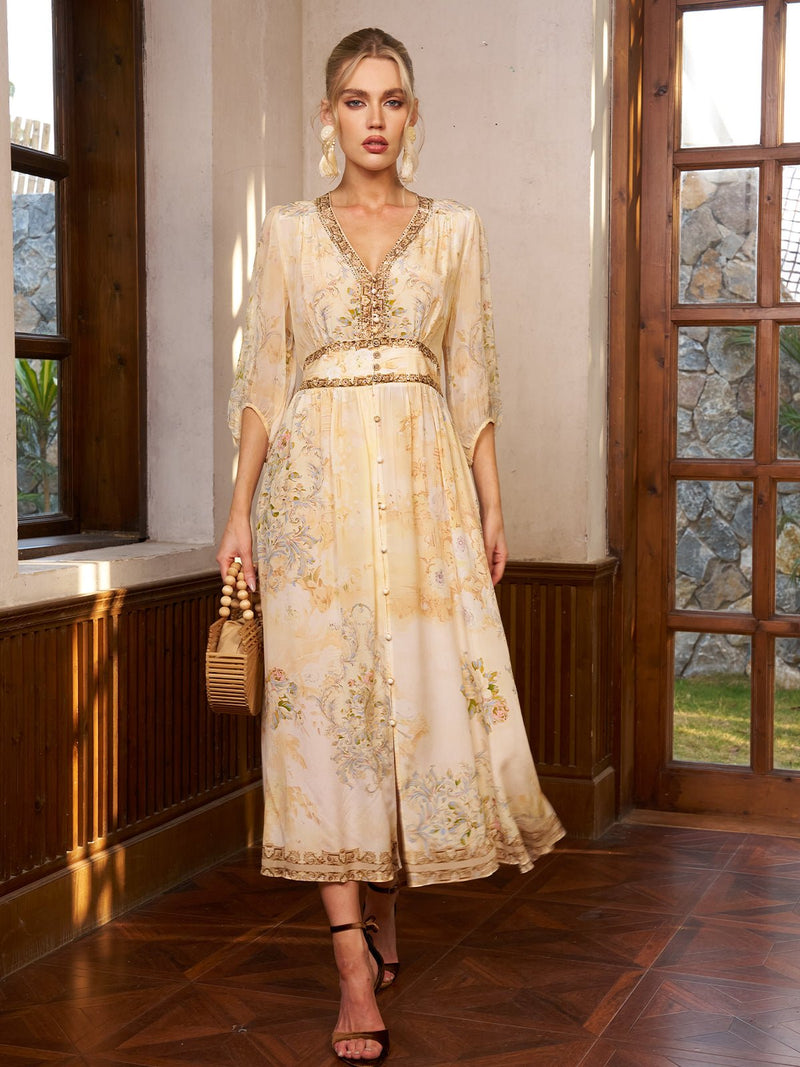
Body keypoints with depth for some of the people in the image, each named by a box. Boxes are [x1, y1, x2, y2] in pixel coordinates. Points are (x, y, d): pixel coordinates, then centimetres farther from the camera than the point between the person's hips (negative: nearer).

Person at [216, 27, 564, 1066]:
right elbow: (262, 380, 6)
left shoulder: (455, 228, 9)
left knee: (429, 689, -1)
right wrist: (240, 511, -1)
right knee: (325, 698, -4)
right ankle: (357, 966, 0)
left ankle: (385, 895, 27)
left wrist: (491, 505, 2)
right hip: (318, 482, 0)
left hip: (425, 481, 1)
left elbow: (473, 379, 8)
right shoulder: (289, 232, 8)